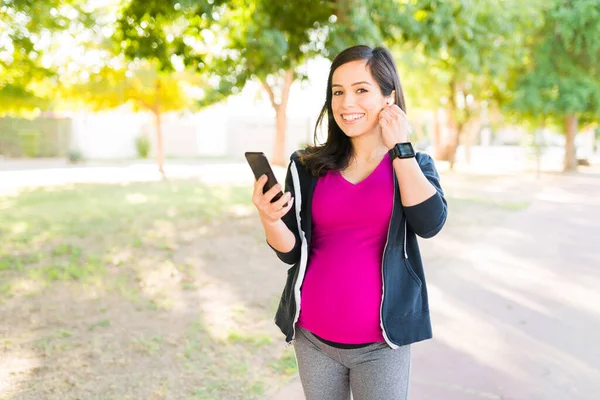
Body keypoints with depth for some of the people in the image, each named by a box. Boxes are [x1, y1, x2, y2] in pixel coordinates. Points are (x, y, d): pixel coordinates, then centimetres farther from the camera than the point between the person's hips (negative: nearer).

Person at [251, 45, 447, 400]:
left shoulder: (414, 165, 0)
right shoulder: (309, 166, 0)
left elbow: (430, 223, -19)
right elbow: (292, 252, 0)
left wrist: (400, 148, -13)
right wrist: (270, 219, -19)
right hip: (313, 335, 2)